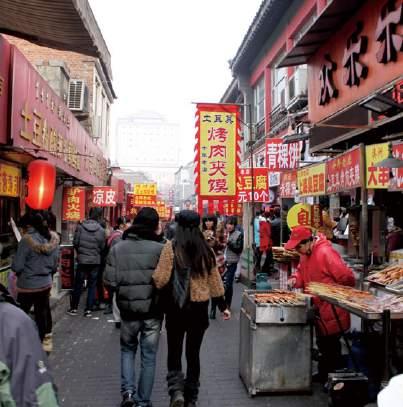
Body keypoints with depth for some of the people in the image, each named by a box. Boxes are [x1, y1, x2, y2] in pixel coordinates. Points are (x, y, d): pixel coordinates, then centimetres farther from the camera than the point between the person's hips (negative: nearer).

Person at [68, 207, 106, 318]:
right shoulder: (101, 230, -9)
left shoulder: (80, 227, -8)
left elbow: (75, 242, -5)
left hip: (82, 259, 0)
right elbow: (102, 247, -5)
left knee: (78, 285, 12)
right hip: (95, 261, 0)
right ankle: (89, 310, 11)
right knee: (92, 286, 9)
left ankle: (74, 308, 20)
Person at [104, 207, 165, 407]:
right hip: (152, 311, -2)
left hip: (128, 309, 2)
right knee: (149, 357, 13)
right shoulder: (159, 248, -15)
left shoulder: (117, 248, -6)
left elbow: (109, 280, -7)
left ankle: (127, 390, 13)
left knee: (127, 349, 25)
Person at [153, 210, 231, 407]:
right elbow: (214, 281, 6)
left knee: (174, 352, 13)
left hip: (176, 306, -3)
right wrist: (222, 306, 17)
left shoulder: (171, 247, -11)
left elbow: (161, 279, -14)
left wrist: (152, 287, 7)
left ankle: (176, 390, -7)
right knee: (193, 353, 16)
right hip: (199, 307, 3)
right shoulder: (206, 250, 0)